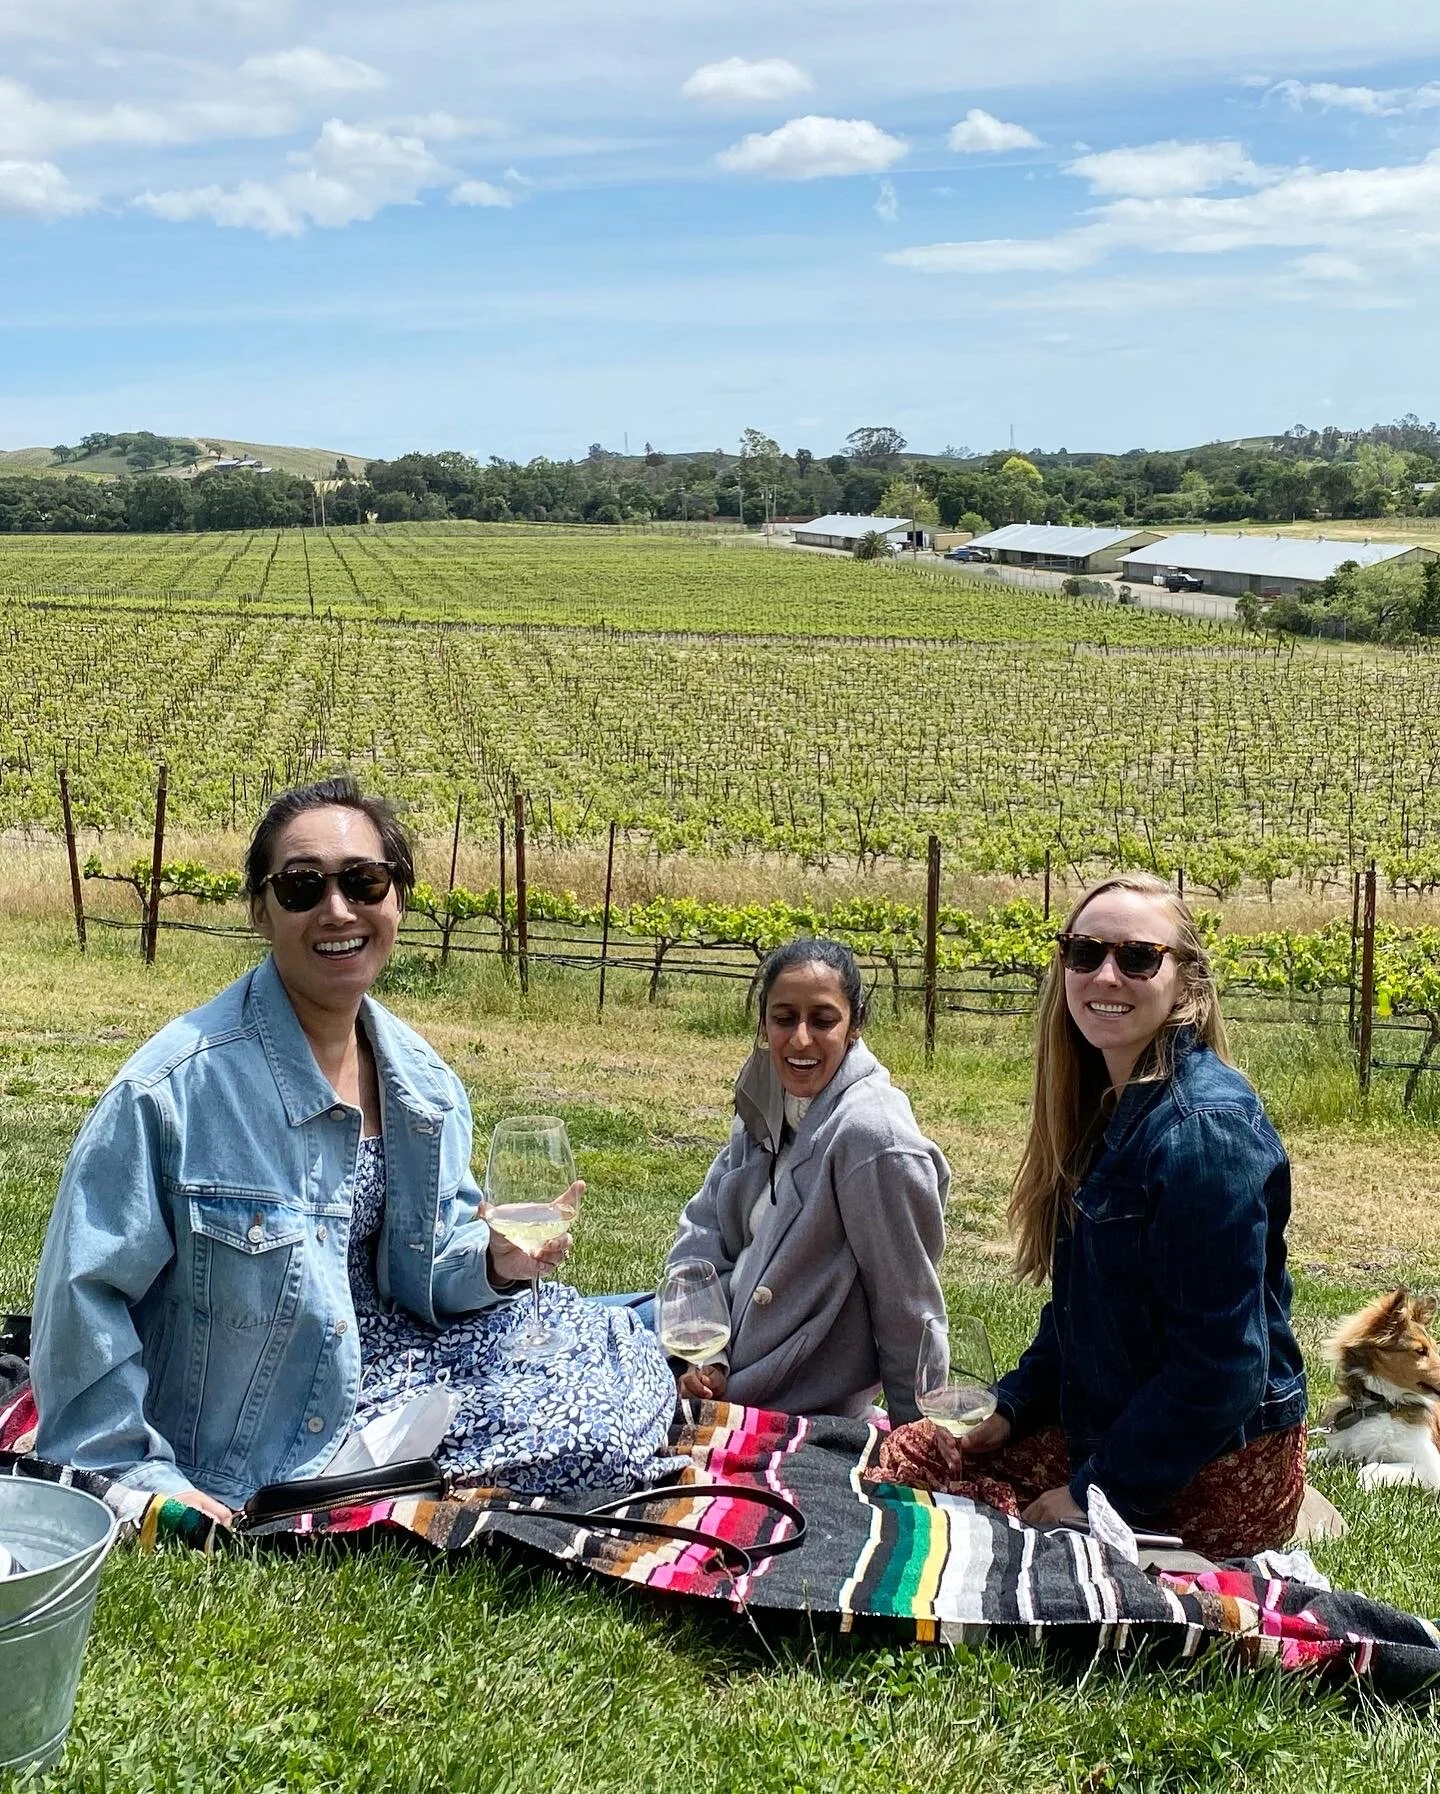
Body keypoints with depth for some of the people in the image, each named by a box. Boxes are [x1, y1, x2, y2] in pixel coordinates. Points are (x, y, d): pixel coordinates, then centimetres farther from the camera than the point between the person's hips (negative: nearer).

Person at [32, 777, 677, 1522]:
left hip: (382, 1351, 7)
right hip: (258, 1452, -7)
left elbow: (427, 1266, 10)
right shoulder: (179, 1085, -22)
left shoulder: (423, 1082, -1)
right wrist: (136, 1475, -17)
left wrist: (493, 1260, -12)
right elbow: (85, 1292, -18)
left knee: (630, 1370, 2)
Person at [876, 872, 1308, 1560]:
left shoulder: (1205, 1129, -24)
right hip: (1111, 1427, 9)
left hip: (1212, 1478, -9)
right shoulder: (1109, 1106, 6)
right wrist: (1014, 1407, 6)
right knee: (904, 1457, 2)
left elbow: (1221, 1366, -24)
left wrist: (1098, 1493, -18)